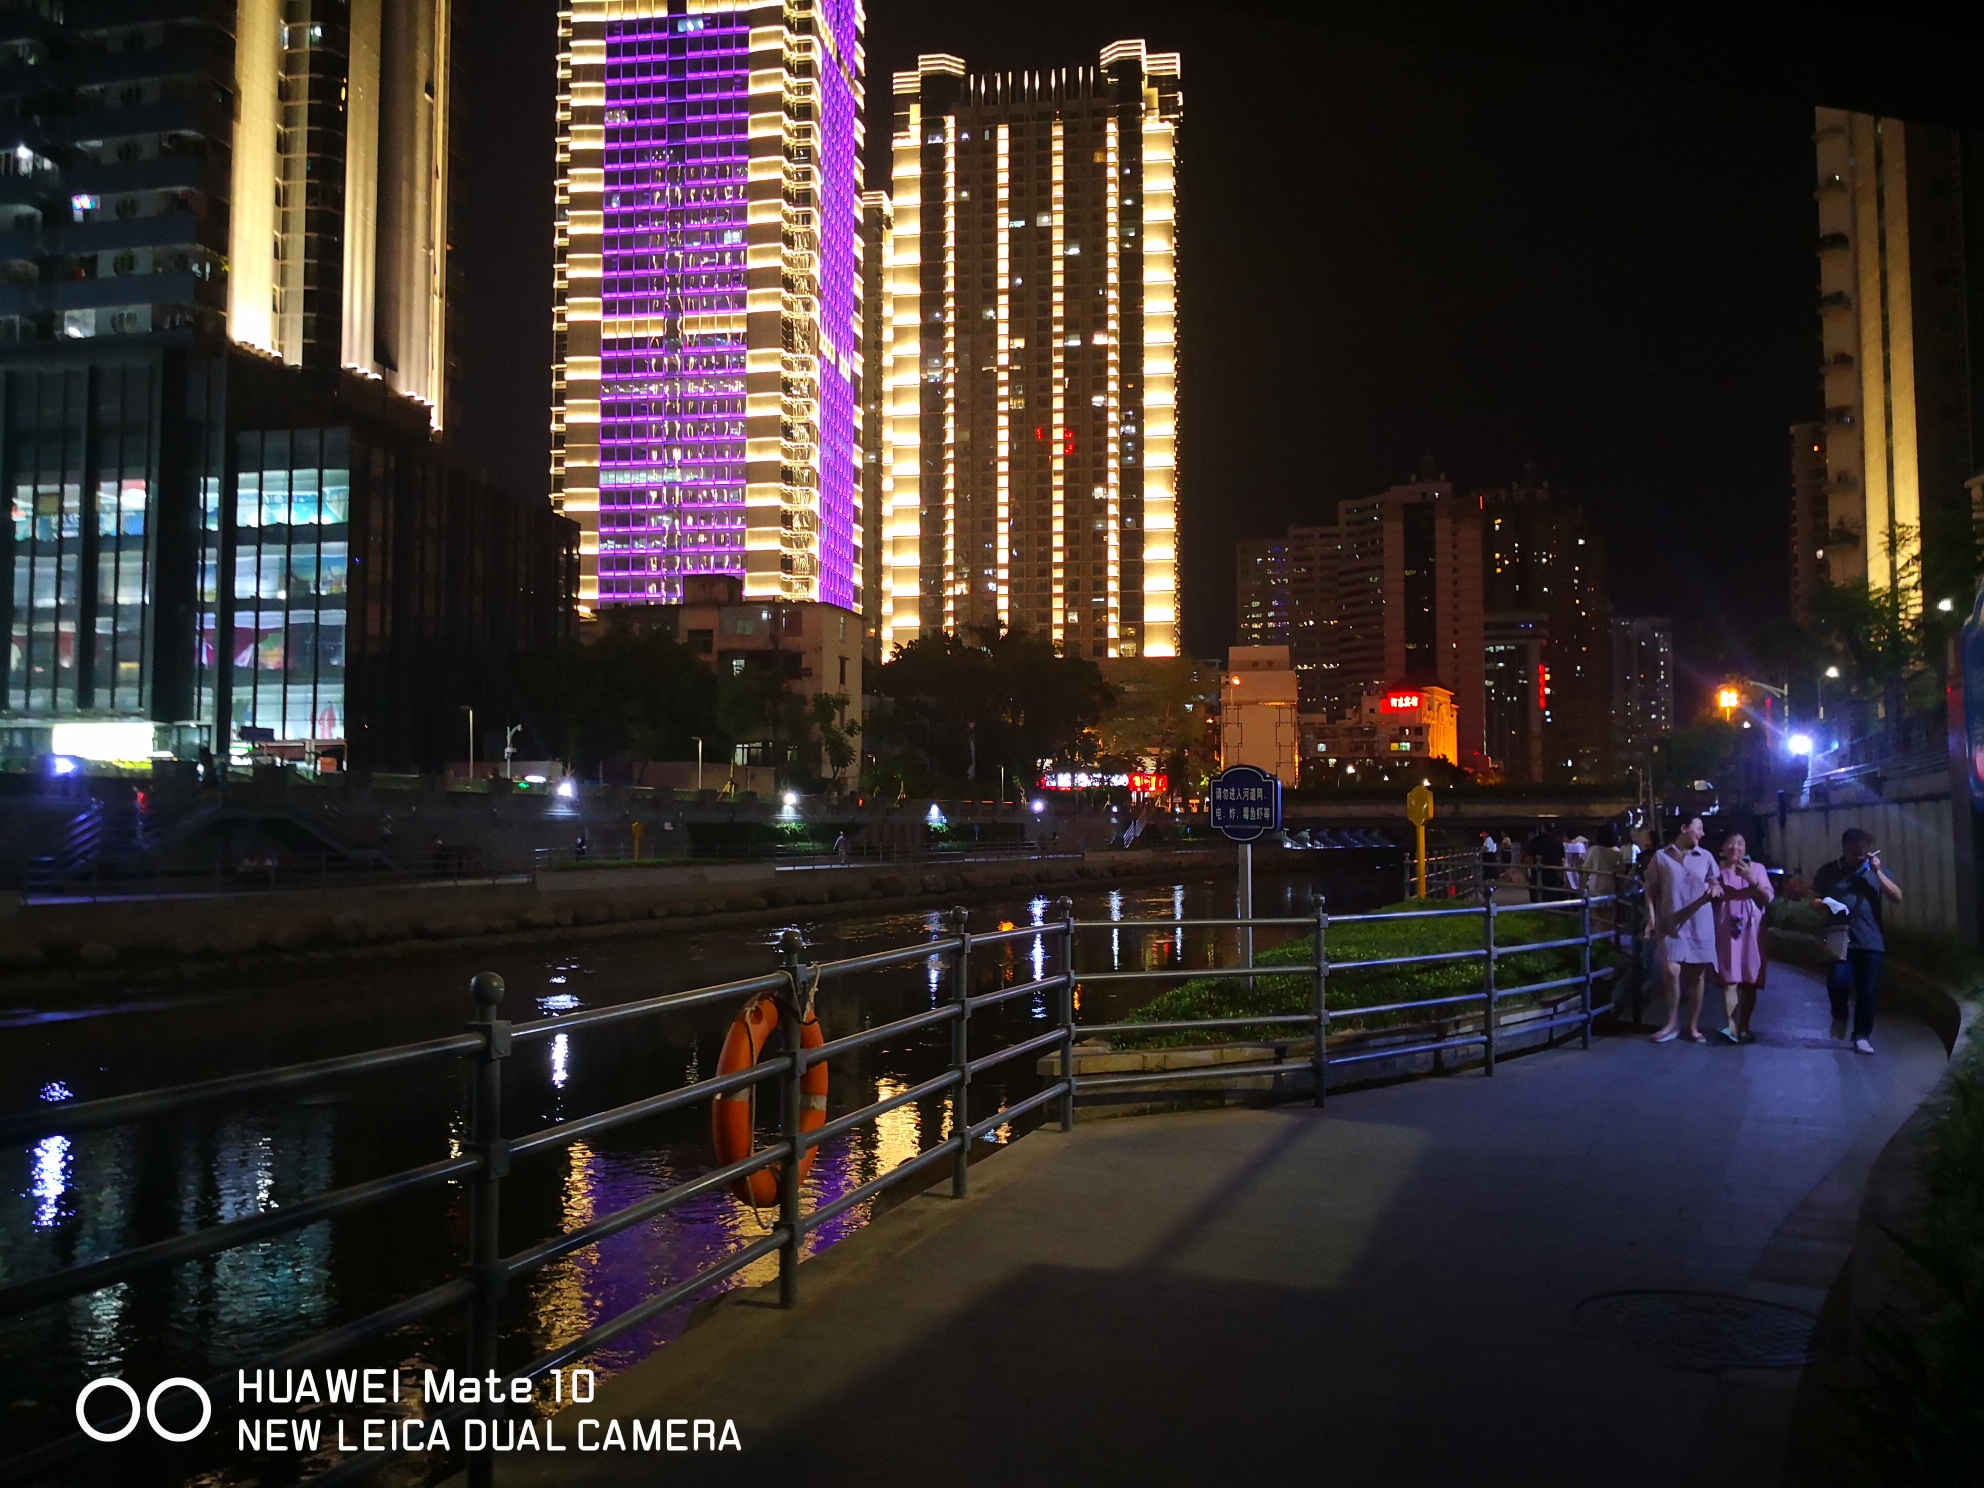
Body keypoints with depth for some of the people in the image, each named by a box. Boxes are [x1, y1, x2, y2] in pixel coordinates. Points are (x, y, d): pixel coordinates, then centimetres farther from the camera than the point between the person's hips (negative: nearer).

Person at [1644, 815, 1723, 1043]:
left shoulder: (1705, 857, 6)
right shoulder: (1661, 857, 1)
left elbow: (1716, 883, 10)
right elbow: (1651, 891, 3)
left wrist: (1716, 889, -15)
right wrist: (1652, 921, -4)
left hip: (1700, 925, 2)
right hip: (1671, 924, -2)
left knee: (1696, 975, 5)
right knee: (1671, 971, -11)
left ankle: (1693, 1026, 14)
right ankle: (1672, 1023, 6)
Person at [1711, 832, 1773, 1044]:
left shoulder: (1757, 868, 7)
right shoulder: (1718, 870, 8)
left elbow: (1768, 899, 0)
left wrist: (1751, 880, -13)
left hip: (1751, 931, 1)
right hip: (1726, 930, -1)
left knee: (1749, 981, 3)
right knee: (1729, 980, -10)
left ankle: (1744, 1026, 11)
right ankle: (1731, 1025, -16)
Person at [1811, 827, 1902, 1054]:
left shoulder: (1874, 870, 8)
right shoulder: (1828, 872, 6)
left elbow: (1897, 897, -1)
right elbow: (1814, 900, 10)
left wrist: (1878, 872, -11)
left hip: (1871, 941, 1)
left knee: (1868, 991, 1)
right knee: (1838, 982, -15)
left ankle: (1862, 1035, 13)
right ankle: (1839, 1016, 15)